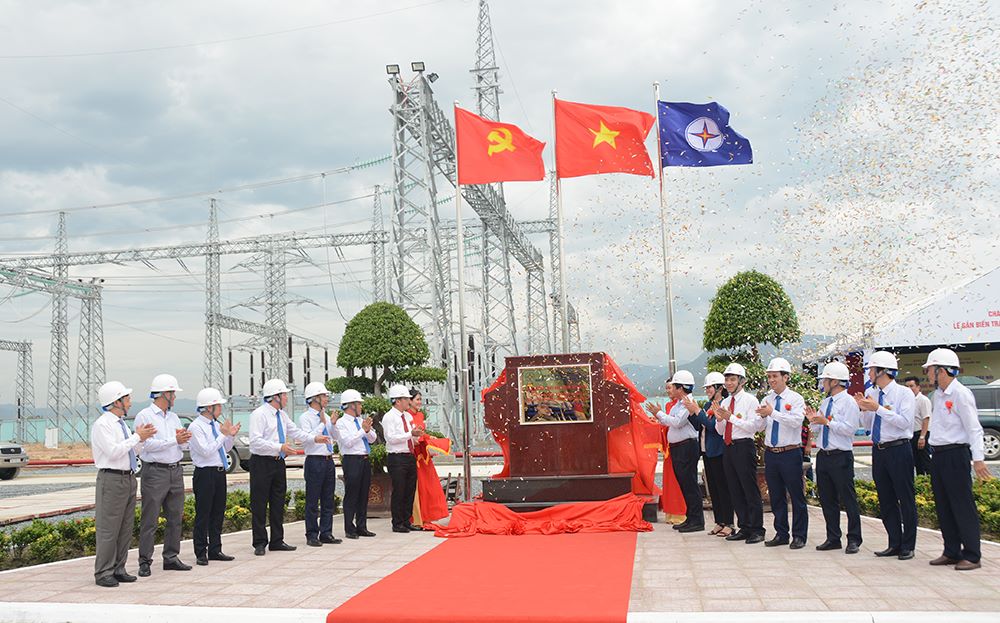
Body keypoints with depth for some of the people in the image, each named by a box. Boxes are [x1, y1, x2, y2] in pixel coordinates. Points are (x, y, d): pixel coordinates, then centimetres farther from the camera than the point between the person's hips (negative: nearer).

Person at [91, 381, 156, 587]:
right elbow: (114, 451, -20)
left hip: (128, 478, 9)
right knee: (108, 529, -5)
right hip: (112, 479, -9)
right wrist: (137, 437, -16)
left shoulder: (122, 424, 15)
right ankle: (103, 573, 2)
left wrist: (142, 438, 2)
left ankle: (118, 570, 19)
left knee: (125, 528, 12)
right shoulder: (102, 425, -11)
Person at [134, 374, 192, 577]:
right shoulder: (144, 416, -5)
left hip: (175, 470, 7)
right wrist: (174, 440, -14)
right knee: (150, 520, -3)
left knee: (175, 518, 10)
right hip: (154, 471, -7)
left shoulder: (173, 417, 16)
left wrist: (184, 439, -8)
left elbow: (184, 445, 14)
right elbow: (148, 444, -16)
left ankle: (171, 558, 19)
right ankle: (145, 562, 3)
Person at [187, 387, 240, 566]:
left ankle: (215, 550, 21)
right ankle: (201, 553, 7)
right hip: (205, 474, -8)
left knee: (218, 513, 12)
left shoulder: (216, 425, 12)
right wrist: (223, 435, -16)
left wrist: (231, 436, 4)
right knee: (203, 514, -1)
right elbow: (206, 451, -18)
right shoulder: (195, 427, -11)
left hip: (220, 473, 8)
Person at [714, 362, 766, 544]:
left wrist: (731, 417, -18)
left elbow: (754, 426, -15)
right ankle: (744, 528, 20)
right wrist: (719, 419, -5)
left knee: (750, 490, -3)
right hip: (728, 448, 7)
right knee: (735, 491, 11)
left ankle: (757, 530, 5)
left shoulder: (750, 400, -5)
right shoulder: (724, 403, 15)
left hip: (744, 447, -7)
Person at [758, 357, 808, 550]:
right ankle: (781, 534, 22)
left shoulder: (795, 399, -5)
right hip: (770, 453, 5)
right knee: (776, 497, 12)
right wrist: (762, 416, -15)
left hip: (790, 453, -5)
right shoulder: (766, 400, 9)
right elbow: (760, 427, 6)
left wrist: (772, 413, -25)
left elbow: (796, 421, -21)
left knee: (796, 496, 1)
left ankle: (799, 536, 11)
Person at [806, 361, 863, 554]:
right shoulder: (825, 402, 15)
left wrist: (827, 421, -18)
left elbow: (849, 429, -18)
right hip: (823, 456, 8)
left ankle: (853, 540, 8)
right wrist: (813, 420, -2)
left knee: (848, 499, -1)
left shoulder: (848, 402, -8)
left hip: (841, 457, -8)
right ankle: (833, 538, 21)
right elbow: (816, 429, 18)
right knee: (827, 500, 12)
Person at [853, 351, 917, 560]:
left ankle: (908, 546, 10)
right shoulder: (870, 393, 8)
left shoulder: (904, 393, -7)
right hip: (878, 450, 6)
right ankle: (894, 544, 21)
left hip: (899, 450, -6)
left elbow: (904, 421, -19)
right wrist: (864, 409, -3)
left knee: (906, 499, 1)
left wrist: (878, 408, -20)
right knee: (886, 501, 12)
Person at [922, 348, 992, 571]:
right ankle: (952, 552, 22)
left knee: (962, 506, -4)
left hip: (956, 454, -9)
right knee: (943, 507, 12)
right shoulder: (938, 394, 13)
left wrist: (978, 458, -22)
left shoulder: (961, 394, -12)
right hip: (938, 455, 9)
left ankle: (972, 556, 3)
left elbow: (973, 428, -16)